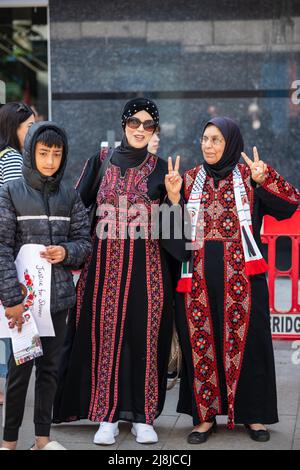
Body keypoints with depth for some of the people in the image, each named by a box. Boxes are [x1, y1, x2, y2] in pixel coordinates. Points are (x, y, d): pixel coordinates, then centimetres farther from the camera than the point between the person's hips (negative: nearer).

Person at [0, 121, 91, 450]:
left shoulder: (69, 196, 9)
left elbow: (85, 241, 12)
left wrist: (66, 251, -12)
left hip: (59, 296, 4)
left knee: (50, 367, 9)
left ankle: (43, 438, 19)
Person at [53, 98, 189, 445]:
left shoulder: (161, 169, 6)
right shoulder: (101, 162, 7)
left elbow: (171, 225, 3)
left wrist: (173, 196, -14)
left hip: (147, 265, 0)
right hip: (106, 263, 0)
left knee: (145, 336, 1)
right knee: (106, 335, 1)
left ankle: (142, 416, 11)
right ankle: (107, 415, 9)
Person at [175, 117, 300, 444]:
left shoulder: (249, 177, 4)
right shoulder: (190, 180, 11)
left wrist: (264, 180, -19)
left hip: (241, 275, -2)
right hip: (198, 275, 2)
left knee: (245, 342, 2)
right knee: (201, 343, 4)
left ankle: (253, 415, 15)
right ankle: (204, 415, 15)